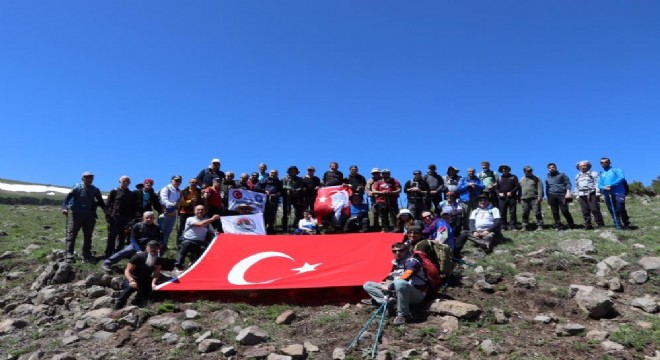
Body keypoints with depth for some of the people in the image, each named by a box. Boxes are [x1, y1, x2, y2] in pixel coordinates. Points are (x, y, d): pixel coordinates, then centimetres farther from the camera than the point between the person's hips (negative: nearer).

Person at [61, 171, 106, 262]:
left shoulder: (95, 190, 7)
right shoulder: (77, 188, -2)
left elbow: (101, 202, 12)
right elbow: (67, 198, -8)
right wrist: (64, 207, -23)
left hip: (89, 217, 3)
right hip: (77, 215, -3)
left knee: (88, 237, 7)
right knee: (71, 235, -5)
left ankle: (86, 256, 14)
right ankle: (69, 255, -2)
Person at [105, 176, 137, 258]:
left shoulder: (131, 194, 13)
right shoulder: (114, 192, 4)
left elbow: (133, 208, 14)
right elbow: (107, 204, 0)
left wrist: (132, 219, 6)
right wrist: (109, 216, -9)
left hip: (126, 220, 3)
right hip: (114, 218, -3)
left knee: (122, 238, 7)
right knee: (112, 237, 0)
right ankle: (109, 254, 6)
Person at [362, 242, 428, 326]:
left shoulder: (412, 261, -14)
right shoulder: (395, 263, 9)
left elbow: (405, 278, -27)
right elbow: (390, 278, 8)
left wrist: (389, 287, -19)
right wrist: (386, 286, -12)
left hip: (416, 295, -8)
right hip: (396, 292, 8)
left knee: (399, 283, -44)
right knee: (367, 285, 3)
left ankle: (403, 315, -27)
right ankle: (390, 301, -20)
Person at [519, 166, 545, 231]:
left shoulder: (536, 179, 7)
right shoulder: (522, 180, 20)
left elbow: (540, 188, -2)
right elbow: (520, 189, 21)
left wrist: (540, 197, -13)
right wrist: (520, 199, 15)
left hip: (534, 199, -4)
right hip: (524, 199, 4)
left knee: (537, 213, -7)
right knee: (525, 214, 4)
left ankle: (539, 226, -2)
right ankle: (525, 227, 9)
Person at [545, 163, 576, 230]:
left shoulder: (561, 175, 10)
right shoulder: (547, 178, 20)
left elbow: (568, 183, 3)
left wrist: (568, 192, -10)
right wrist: (548, 198, 16)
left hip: (562, 195, -4)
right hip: (552, 196, 4)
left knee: (564, 211, -10)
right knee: (555, 213, 0)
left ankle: (572, 225, 5)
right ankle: (558, 226, 5)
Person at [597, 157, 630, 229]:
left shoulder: (616, 170, 8)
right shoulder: (601, 174, 19)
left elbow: (622, 178, -8)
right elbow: (599, 184, 8)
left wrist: (611, 185, -16)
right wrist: (604, 187, -14)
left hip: (618, 192, -4)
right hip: (607, 194, 4)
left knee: (620, 209, -12)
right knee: (612, 211, 3)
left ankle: (626, 224, 3)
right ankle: (619, 225, 10)